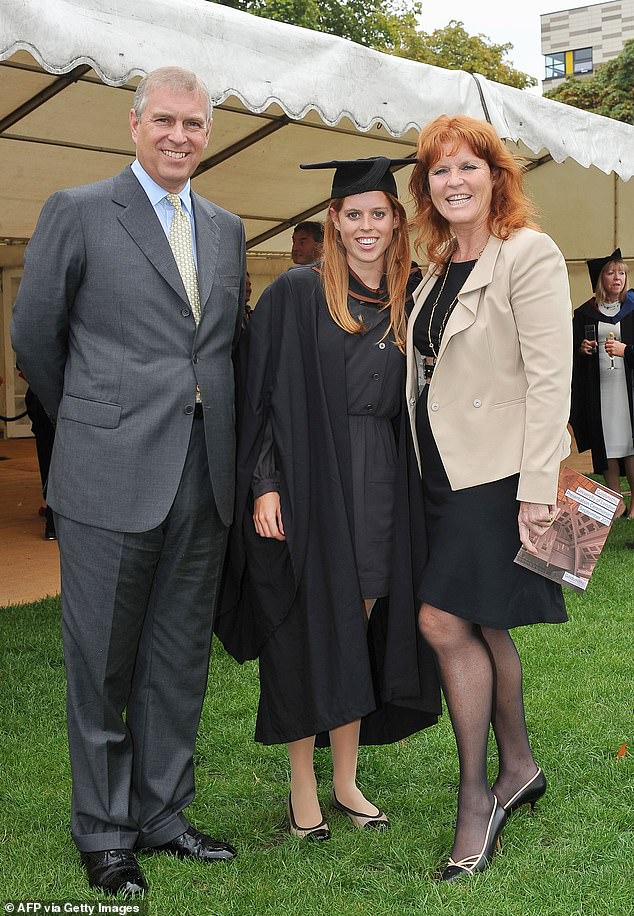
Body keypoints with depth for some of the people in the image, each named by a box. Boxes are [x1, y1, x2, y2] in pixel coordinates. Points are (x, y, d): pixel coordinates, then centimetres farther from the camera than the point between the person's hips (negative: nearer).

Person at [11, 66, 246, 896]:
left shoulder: (226, 230, 13)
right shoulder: (78, 212, -2)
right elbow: (34, 333, 4)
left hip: (203, 480, 5)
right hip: (112, 478, -4)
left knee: (179, 658, 13)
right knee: (101, 662, 7)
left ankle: (162, 814, 29)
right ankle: (103, 831, 23)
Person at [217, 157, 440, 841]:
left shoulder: (410, 300, 10)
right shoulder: (297, 294, -4)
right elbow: (261, 394, -7)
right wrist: (263, 485, -14)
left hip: (378, 489, 4)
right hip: (309, 484, -4)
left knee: (360, 631, 10)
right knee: (309, 635, 2)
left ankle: (346, 783, 24)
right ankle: (303, 793, 17)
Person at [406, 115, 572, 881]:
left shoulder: (529, 254, -11)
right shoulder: (440, 270, 13)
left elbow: (550, 377, -17)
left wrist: (536, 489, -21)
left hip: (495, 475, -8)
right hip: (445, 473, 8)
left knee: (444, 623, -8)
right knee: (482, 629, 14)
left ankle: (476, 797, 9)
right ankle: (517, 768, 31)